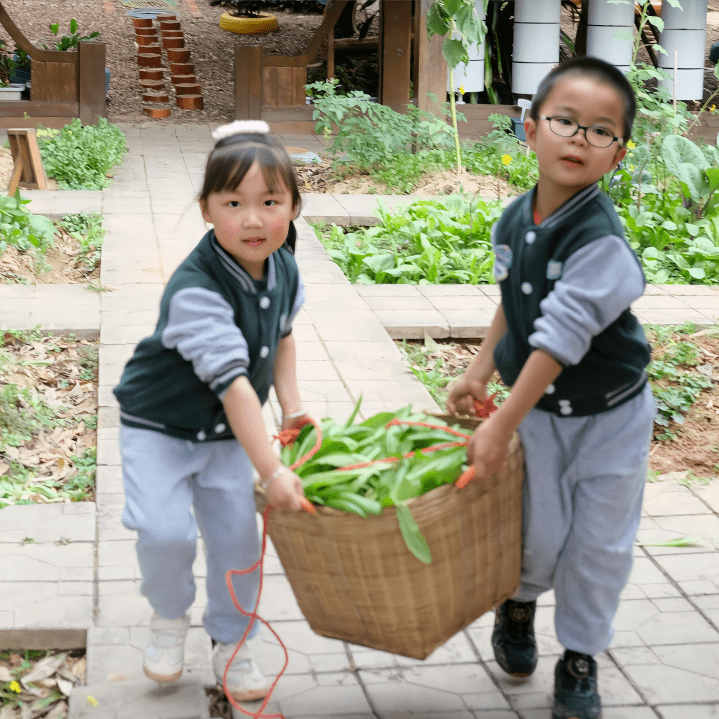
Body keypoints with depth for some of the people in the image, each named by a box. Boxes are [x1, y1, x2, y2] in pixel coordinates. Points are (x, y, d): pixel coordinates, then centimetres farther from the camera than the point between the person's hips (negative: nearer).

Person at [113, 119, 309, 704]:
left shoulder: (283, 267, -9)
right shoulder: (196, 290, -33)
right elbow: (233, 383, -37)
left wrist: (292, 404, 1)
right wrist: (272, 470, -38)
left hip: (229, 432, 6)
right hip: (160, 424, -5)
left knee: (237, 536, 4)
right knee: (166, 530, -20)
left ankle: (234, 647, 25)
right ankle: (170, 615, 11)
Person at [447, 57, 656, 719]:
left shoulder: (600, 239, -28)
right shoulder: (514, 222, -7)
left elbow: (560, 340, -29)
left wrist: (502, 427, -27)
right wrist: (480, 373, 10)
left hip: (609, 416, -3)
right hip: (538, 409, 4)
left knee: (599, 547, 7)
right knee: (541, 535, 7)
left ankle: (579, 661, 27)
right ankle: (517, 604, 39)